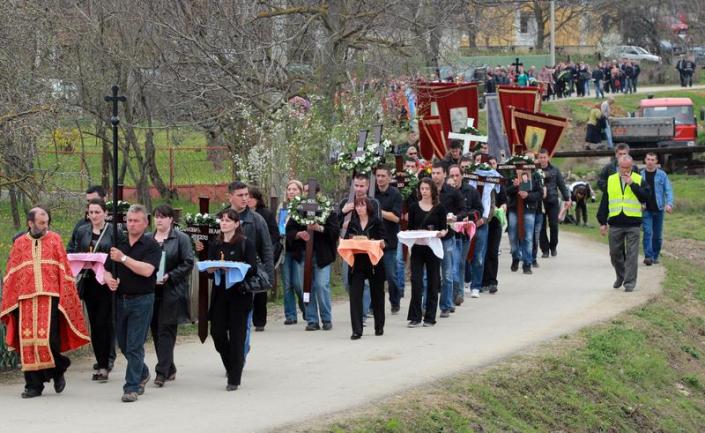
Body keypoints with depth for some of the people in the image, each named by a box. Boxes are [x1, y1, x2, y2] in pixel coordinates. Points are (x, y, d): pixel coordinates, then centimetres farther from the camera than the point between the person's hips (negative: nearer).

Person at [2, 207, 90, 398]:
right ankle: (33, 385, 8)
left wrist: (65, 298, -1)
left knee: (48, 339, -13)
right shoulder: (19, 244, 13)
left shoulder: (54, 239, 8)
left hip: (50, 298, -2)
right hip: (26, 300, 2)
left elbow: (64, 270, 6)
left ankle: (57, 370, 15)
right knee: (28, 342, 0)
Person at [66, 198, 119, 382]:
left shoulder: (114, 232, -2)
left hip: (107, 283, -4)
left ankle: (103, 365, -4)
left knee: (104, 323, -7)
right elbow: (70, 253, 11)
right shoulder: (81, 232, 10)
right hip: (89, 283, 4)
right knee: (94, 324, 7)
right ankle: (102, 363, 15)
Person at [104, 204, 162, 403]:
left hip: (141, 300, -6)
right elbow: (107, 269, 15)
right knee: (123, 344, 14)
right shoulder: (119, 244, 11)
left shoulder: (151, 245, -6)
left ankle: (132, 387, -2)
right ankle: (142, 373, 35)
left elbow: (147, 270, -21)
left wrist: (124, 258, -23)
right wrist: (109, 280, -8)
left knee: (135, 345, -7)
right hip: (120, 299, 6)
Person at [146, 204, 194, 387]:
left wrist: (170, 276, -15)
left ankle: (162, 372, -11)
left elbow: (188, 263, -6)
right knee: (156, 330, 8)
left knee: (166, 331, -8)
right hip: (151, 290, 5)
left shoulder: (181, 239, -1)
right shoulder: (147, 238, 12)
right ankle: (169, 369, 20)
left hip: (172, 291, -5)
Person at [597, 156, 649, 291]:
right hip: (615, 223, 2)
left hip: (633, 223, -2)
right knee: (615, 253, 9)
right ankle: (620, 276, 30)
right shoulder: (611, 180, 9)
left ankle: (630, 282, 1)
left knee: (631, 254, -4)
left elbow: (645, 197, -10)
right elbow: (604, 202, 9)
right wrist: (602, 222, 5)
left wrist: (632, 184, -16)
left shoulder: (638, 179, 4)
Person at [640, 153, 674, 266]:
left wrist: (669, 203, -15)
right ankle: (648, 256, -17)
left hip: (658, 209, 1)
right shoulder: (640, 175, 4)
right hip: (646, 210, -1)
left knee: (658, 235, 7)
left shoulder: (662, 175, 3)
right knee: (648, 233, -13)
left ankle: (655, 256, 20)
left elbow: (668, 190, 0)